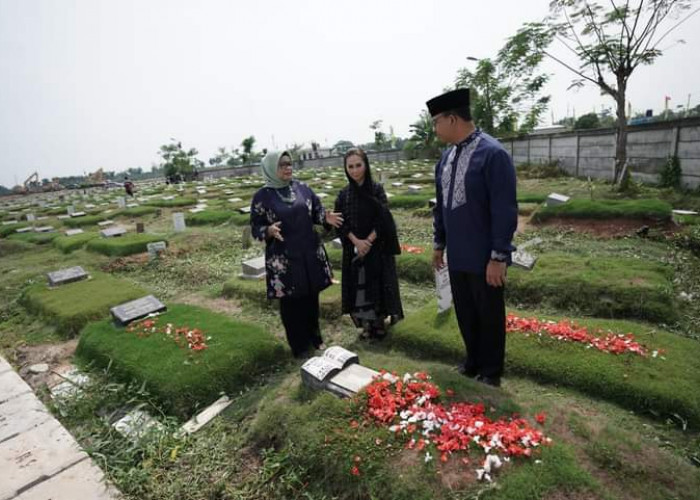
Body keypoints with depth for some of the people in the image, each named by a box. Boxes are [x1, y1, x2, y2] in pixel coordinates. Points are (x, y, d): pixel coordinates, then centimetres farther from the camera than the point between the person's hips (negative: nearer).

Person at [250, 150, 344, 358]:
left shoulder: (302, 188, 3)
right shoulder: (262, 196, -7)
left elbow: (317, 211, 9)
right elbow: (255, 228, -5)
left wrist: (327, 217, -13)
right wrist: (269, 231, -26)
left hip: (310, 253, 4)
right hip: (283, 259, -3)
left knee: (311, 297, 16)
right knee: (291, 302, 8)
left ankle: (315, 337, 36)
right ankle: (298, 345, 26)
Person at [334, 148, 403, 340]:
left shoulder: (377, 189, -4)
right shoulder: (343, 194, 2)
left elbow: (382, 220, -10)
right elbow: (341, 223, -3)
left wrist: (368, 241, -17)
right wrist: (356, 242, -17)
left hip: (377, 247, -2)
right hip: (353, 248, 2)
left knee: (378, 283, 4)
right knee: (359, 286, 6)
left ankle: (379, 322, 20)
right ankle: (366, 324, 19)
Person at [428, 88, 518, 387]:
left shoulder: (493, 153, -17)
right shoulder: (447, 157, 6)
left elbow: (505, 211, -18)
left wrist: (499, 257, -18)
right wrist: (439, 243, 16)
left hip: (484, 258, -6)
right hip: (457, 255, 7)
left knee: (489, 316, 12)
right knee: (465, 313, 19)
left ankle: (491, 372, 32)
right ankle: (473, 361, 40)